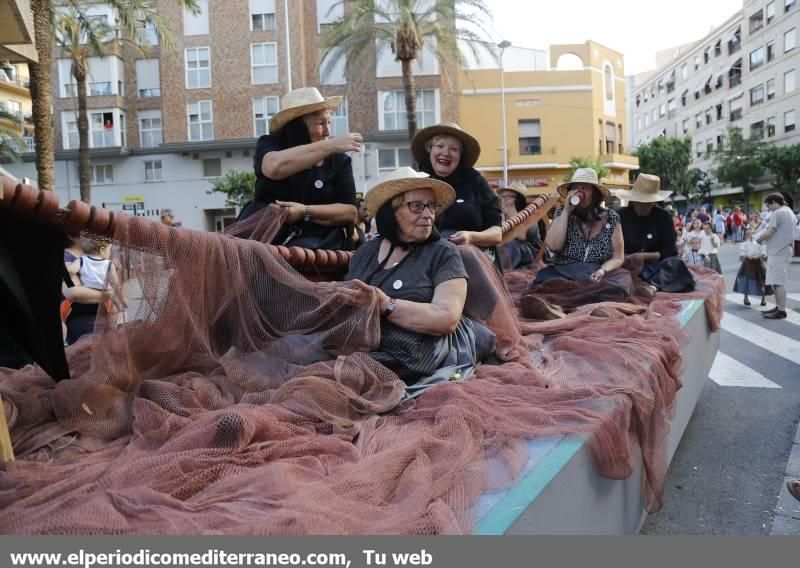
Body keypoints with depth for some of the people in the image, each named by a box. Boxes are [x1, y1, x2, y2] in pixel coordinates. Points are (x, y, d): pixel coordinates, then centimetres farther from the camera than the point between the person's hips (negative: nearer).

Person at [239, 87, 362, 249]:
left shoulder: (339, 160, 5)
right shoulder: (269, 144, 4)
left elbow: (351, 211, -2)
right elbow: (275, 167, -21)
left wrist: (305, 212, -15)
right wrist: (331, 145, -24)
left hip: (315, 239, 0)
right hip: (263, 233, 1)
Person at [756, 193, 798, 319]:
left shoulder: (777, 213, -13)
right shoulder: (790, 212, 18)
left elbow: (769, 232, -18)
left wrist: (758, 239, -3)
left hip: (778, 252, -10)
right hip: (784, 250, 10)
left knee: (778, 282, -7)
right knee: (776, 282, 15)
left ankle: (781, 311, -6)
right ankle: (778, 307, 20)